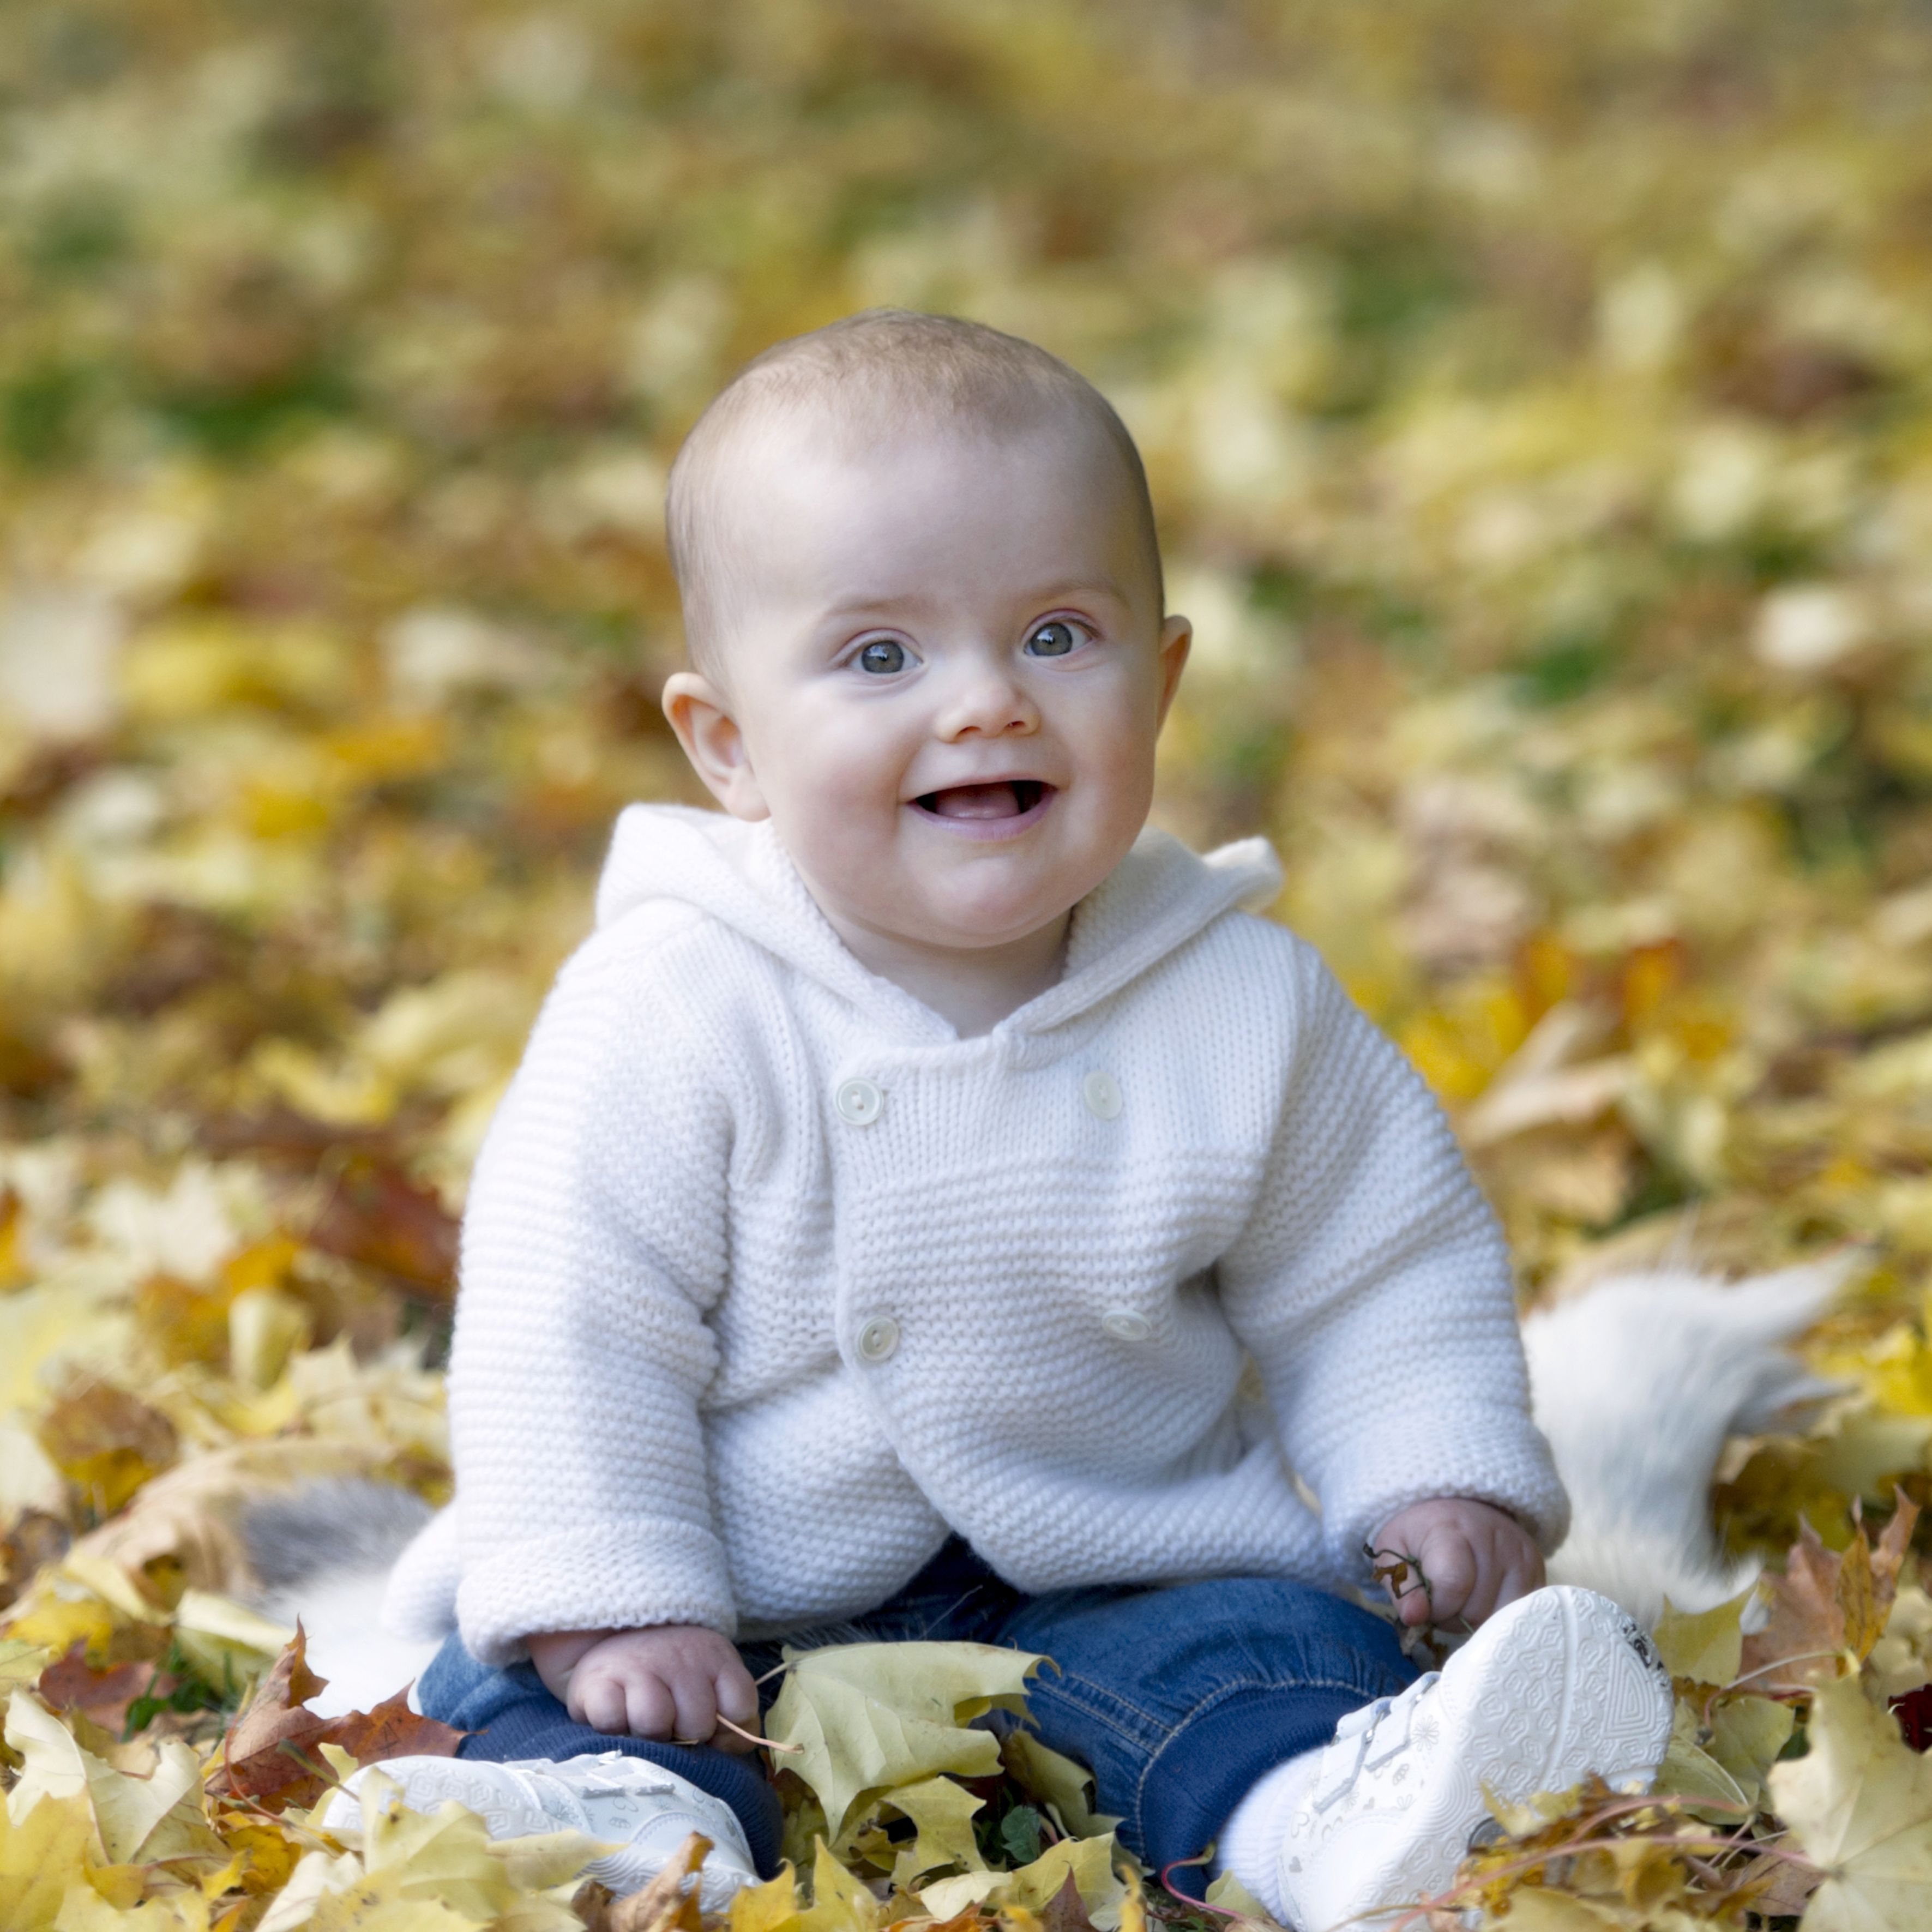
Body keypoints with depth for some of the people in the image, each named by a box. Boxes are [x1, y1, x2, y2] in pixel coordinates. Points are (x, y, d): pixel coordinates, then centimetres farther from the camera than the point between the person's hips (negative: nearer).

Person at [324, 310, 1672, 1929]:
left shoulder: (1245, 1003, -4)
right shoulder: (669, 1011, -14)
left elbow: (1378, 1267, 9)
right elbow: (568, 1330, -13)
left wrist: (1439, 1481, -6)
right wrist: (612, 1607, -21)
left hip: (1114, 1584, 1)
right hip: (736, 1612, -1)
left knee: (1273, 1643, -24)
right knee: (517, 1693, -23)